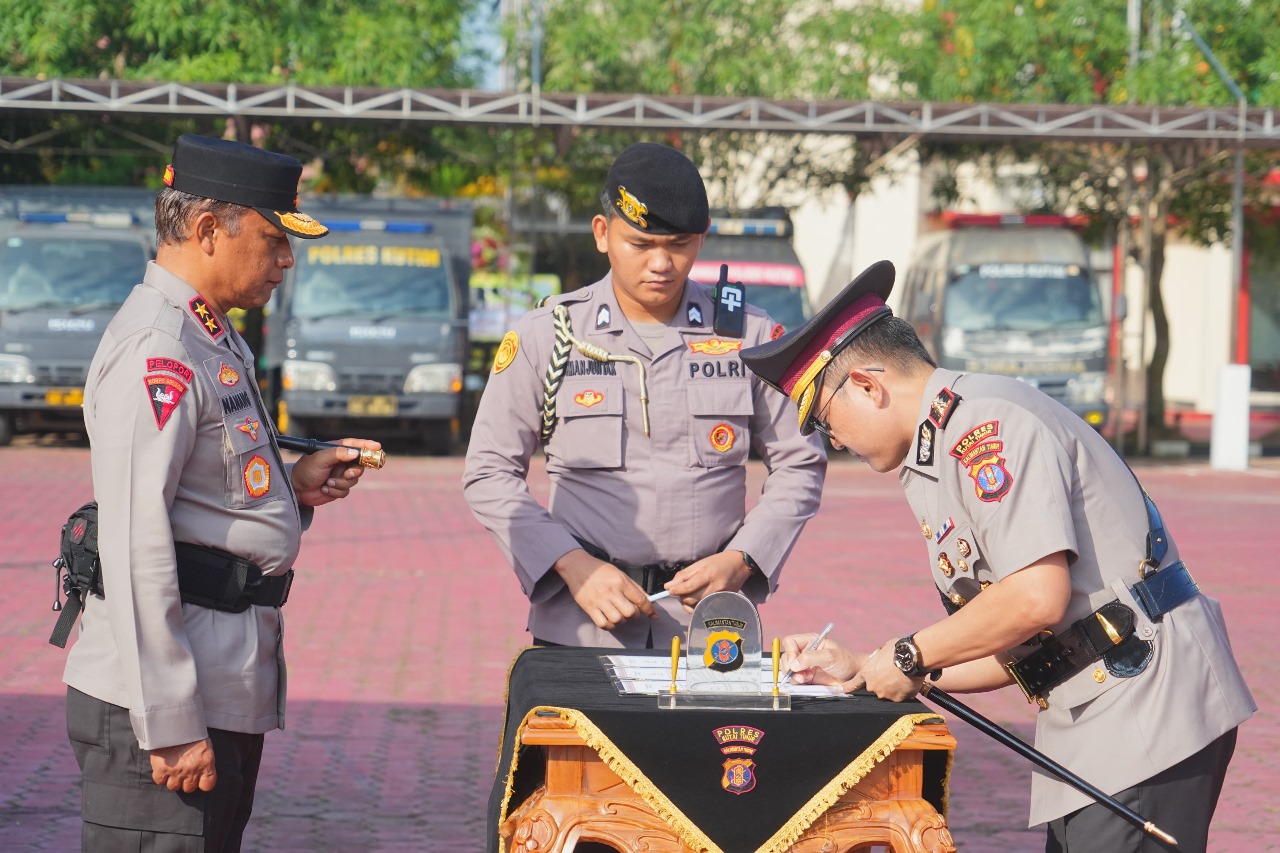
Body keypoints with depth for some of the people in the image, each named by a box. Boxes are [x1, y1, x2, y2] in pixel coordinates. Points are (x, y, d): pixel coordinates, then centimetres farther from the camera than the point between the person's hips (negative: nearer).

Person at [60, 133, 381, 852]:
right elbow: (136, 544, -22)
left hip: (229, 692, 10)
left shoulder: (216, 340, 17)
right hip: (166, 708, -10)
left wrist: (293, 487, 10)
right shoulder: (156, 350, -15)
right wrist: (170, 726, -23)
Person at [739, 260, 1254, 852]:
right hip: (1086, 737, 10)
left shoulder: (988, 422, -11)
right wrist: (863, 671, 17)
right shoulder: (927, 470, 21)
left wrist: (909, 654, -9)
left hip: (1149, 717, -10)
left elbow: (1038, 598, -22)